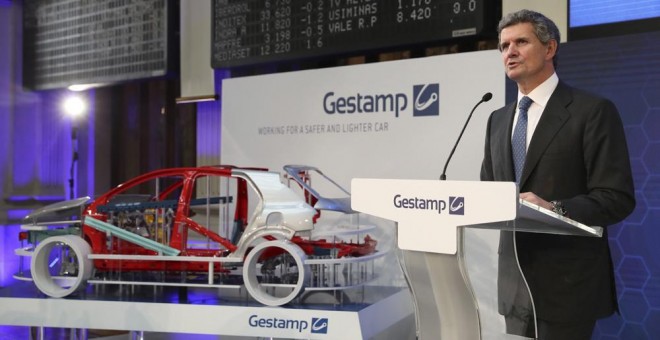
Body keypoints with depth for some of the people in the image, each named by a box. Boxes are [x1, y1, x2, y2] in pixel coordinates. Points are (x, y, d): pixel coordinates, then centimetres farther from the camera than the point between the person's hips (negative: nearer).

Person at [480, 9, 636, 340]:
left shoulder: (593, 110, -7)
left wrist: (555, 209, -28)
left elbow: (618, 197, -13)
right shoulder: (498, 119, 12)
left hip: (567, 282, -5)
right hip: (514, 281, 6)